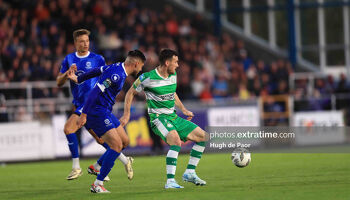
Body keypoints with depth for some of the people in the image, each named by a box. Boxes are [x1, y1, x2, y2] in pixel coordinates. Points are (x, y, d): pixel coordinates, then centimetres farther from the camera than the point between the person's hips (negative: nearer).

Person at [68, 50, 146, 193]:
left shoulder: (117, 67, 10)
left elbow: (96, 71, 24)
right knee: (117, 145, -16)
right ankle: (97, 184, -13)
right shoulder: (117, 75, -21)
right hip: (97, 112, -11)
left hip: (106, 112, 11)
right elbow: (95, 92, -25)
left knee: (125, 142, 13)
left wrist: (78, 79, 37)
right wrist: (84, 115, -25)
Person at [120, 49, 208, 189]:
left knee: (202, 136, 4)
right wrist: (126, 115, -1)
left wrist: (184, 110, 24)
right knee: (176, 141, -35)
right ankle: (170, 181, -34)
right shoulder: (147, 78, -13)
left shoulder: (173, 76, 8)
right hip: (158, 118, -8)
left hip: (173, 118, 8)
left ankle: (190, 173, 9)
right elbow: (131, 93, 1)